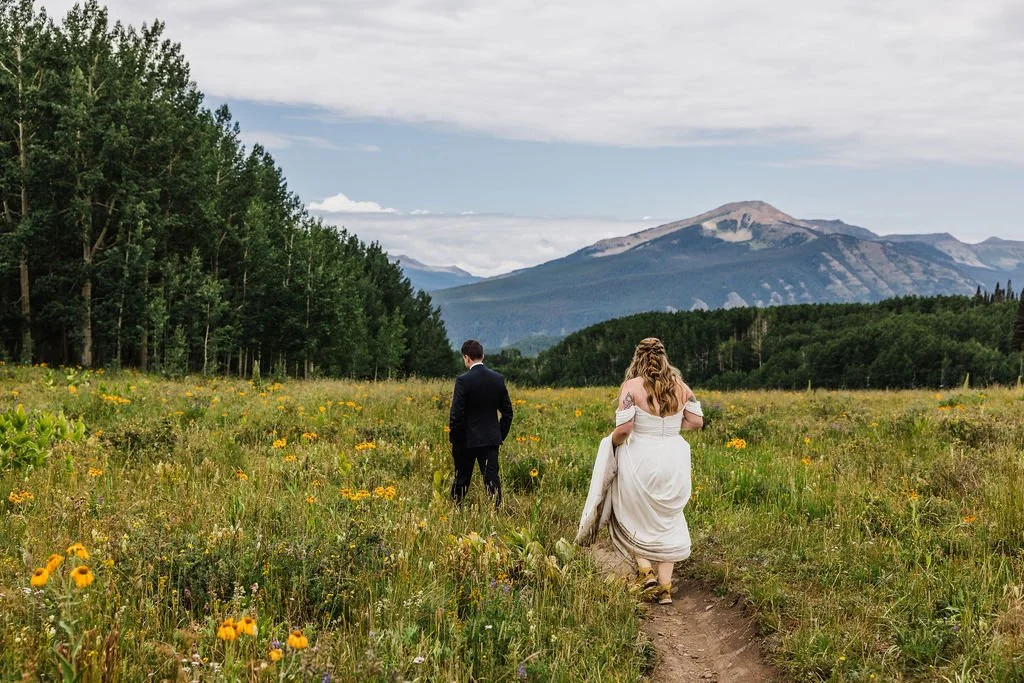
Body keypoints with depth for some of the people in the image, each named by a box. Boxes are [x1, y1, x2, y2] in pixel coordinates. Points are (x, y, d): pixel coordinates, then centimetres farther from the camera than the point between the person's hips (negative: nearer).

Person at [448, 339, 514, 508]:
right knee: (492, 478, 2)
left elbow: (456, 414, -15)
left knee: (461, 479, 11)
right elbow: (507, 412, 6)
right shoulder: (498, 379, 1)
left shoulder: (463, 380, -15)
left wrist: (454, 439, -3)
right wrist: (501, 435, 14)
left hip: (467, 439, -3)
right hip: (491, 439, 3)